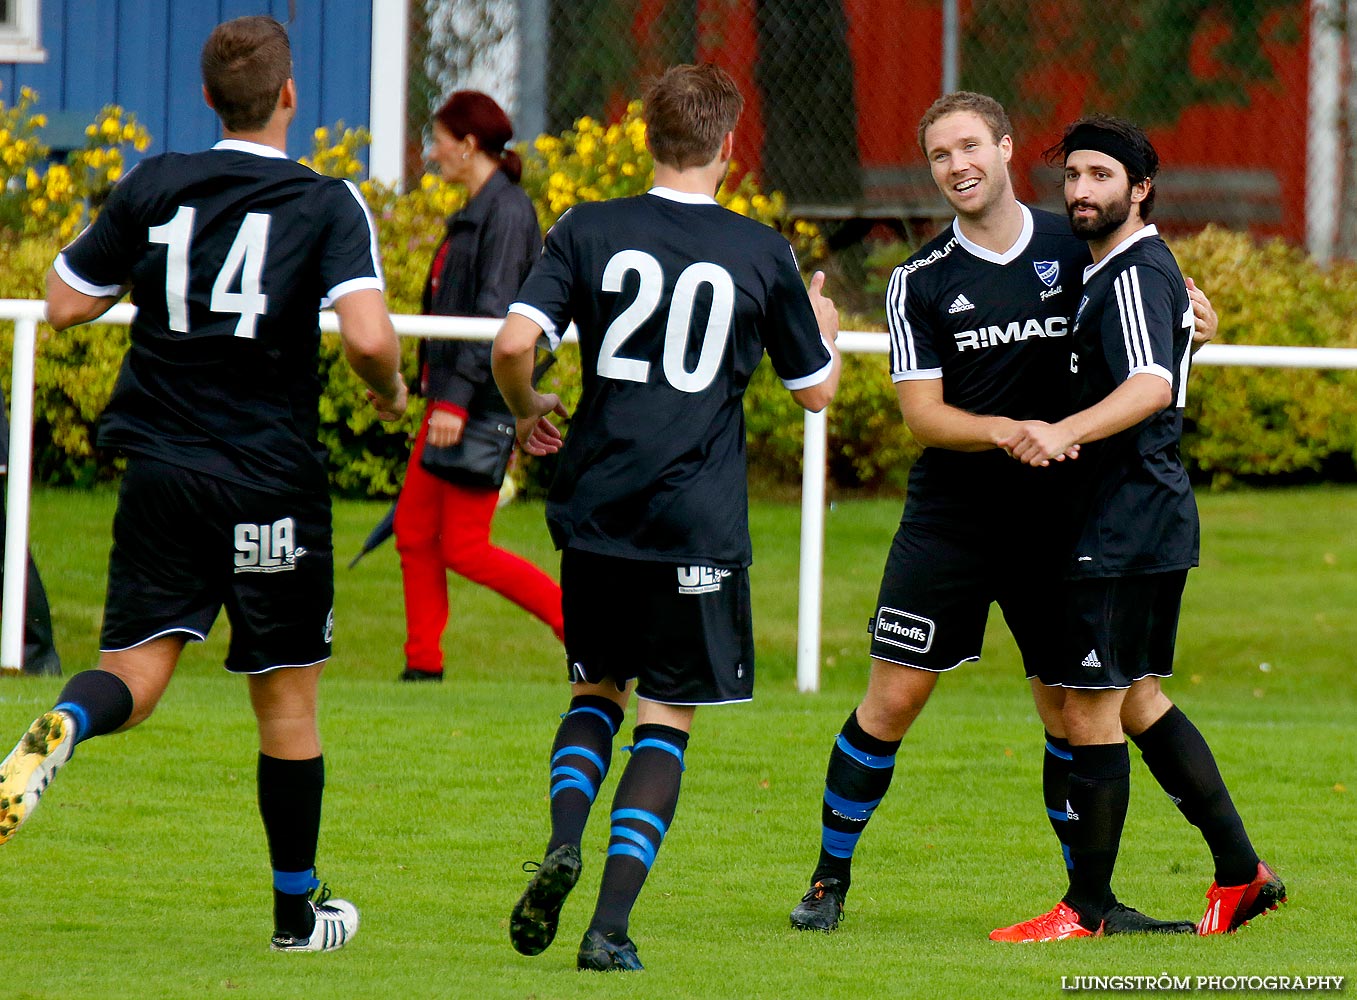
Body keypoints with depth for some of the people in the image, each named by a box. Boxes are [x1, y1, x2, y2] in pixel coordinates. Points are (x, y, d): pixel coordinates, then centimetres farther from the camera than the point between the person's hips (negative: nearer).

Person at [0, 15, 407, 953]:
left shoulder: (154, 186, 2)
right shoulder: (328, 204, -8)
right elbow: (368, 337, -20)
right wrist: (391, 392, 1)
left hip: (160, 475, 2)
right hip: (271, 481, -2)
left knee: (135, 671, 4)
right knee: (288, 699, 11)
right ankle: (298, 912, 21)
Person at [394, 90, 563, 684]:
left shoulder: (507, 213, -16)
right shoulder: (476, 210, 14)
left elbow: (495, 314, -22)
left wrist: (456, 399, -25)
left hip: (483, 402, -10)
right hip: (452, 396, 10)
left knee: (463, 549, -8)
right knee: (414, 530, 8)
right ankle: (424, 665, 14)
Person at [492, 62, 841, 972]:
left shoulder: (588, 231, 1)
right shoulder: (764, 255, 0)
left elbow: (514, 343, -10)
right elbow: (816, 391, 10)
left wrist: (528, 410, 12)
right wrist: (824, 326, 32)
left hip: (595, 511, 2)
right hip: (698, 523, -2)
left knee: (596, 692, 20)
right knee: (666, 721, 5)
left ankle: (564, 840, -7)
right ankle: (612, 924, -6)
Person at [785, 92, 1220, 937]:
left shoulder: (1074, 247, 3)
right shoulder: (920, 282, -1)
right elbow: (923, 415, -6)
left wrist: (1183, 296, -4)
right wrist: (1004, 431, -24)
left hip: (1055, 520, 1)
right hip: (948, 519, -1)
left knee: (1072, 708, 4)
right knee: (892, 700, -5)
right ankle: (831, 877, 9)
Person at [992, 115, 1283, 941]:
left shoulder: (1135, 275, -16)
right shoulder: (1119, 268, 16)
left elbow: (1152, 386, -32)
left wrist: (1064, 433, -45)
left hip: (1127, 524, -11)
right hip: (1154, 522, 11)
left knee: (1090, 711, -6)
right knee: (1137, 701, 18)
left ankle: (1085, 911, 0)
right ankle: (1241, 872, 22)